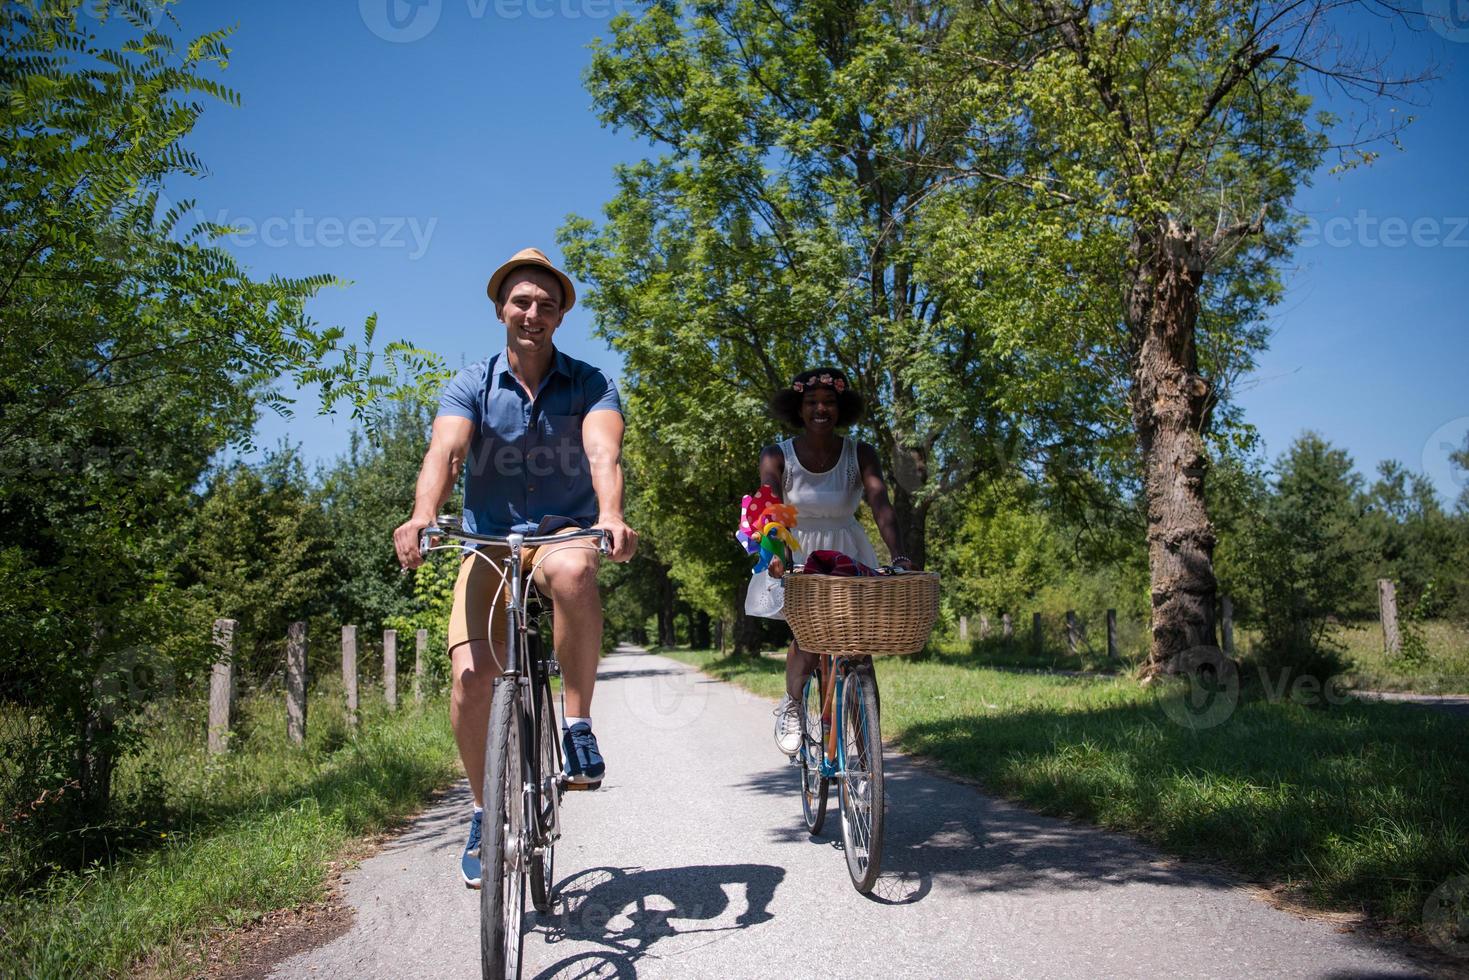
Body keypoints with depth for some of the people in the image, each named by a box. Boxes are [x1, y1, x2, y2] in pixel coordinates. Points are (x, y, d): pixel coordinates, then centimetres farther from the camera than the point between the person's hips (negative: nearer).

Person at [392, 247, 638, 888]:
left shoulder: (589, 385, -2)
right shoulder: (471, 386, -1)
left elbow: (603, 452, -21)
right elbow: (444, 452, -19)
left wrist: (611, 516, -42)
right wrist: (421, 517, -40)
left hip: (564, 535, -1)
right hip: (488, 544, 1)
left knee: (571, 571, -39)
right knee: (471, 676, -17)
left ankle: (578, 726, -21)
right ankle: (487, 811, 8)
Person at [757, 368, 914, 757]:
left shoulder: (860, 454, -6)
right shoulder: (777, 456, -7)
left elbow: (881, 504, -20)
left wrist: (899, 556, -37)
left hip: (848, 555, 2)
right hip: (797, 554, -1)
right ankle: (791, 705, 5)